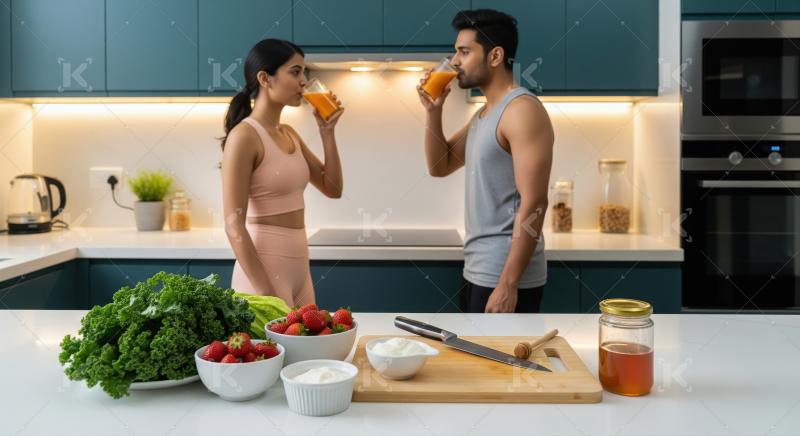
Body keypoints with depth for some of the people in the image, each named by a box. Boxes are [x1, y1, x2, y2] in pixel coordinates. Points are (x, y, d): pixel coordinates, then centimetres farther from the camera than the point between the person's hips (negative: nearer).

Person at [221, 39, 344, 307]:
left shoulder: (289, 134, 10)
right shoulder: (244, 136, -14)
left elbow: (332, 189, 13)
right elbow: (234, 226, -18)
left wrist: (327, 132, 3)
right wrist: (265, 292, -20)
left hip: (298, 265, 8)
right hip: (263, 267, -8)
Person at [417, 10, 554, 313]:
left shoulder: (522, 110, -15)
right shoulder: (483, 114, 13)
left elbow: (533, 205, -21)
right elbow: (439, 166, 18)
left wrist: (508, 284, -24)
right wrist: (433, 111, 4)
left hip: (503, 277, -9)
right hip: (478, 271, 9)